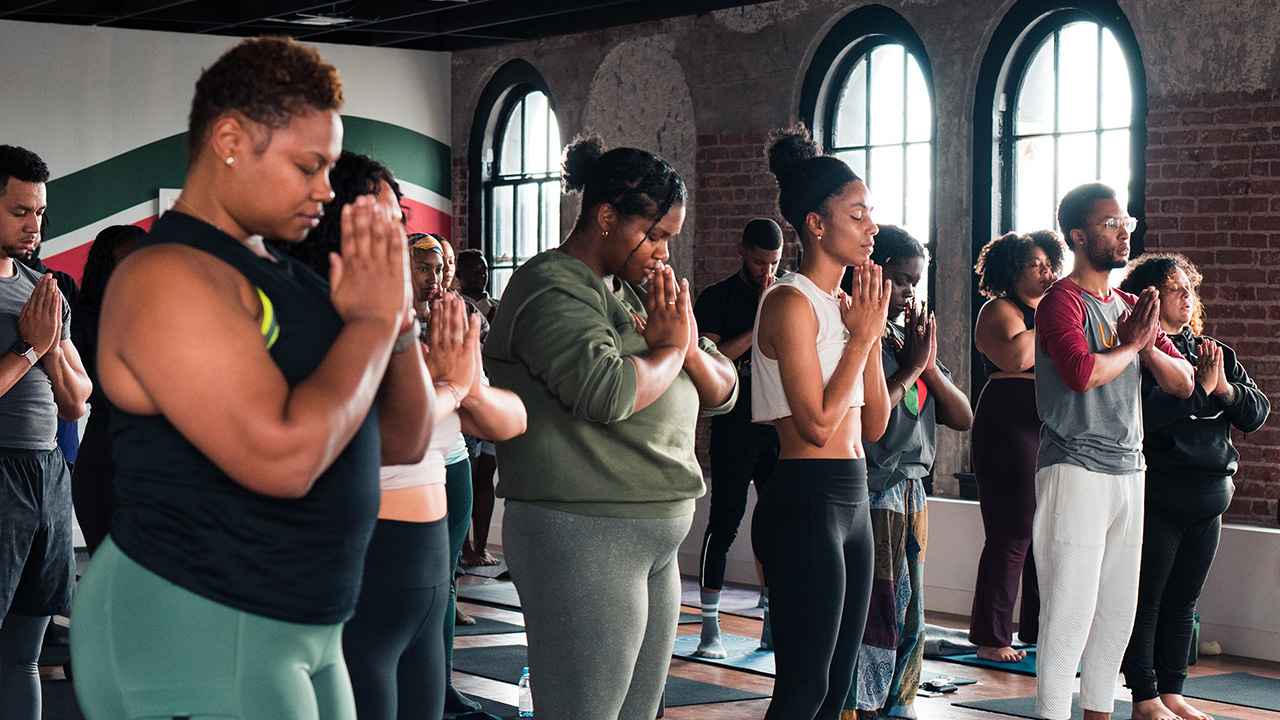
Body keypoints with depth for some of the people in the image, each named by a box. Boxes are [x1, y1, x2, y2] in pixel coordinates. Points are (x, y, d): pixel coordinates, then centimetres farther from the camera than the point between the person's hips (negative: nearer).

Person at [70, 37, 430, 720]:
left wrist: (398, 322, -4)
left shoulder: (284, 277, 12)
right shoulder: (168, 276, -15)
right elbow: (283, 455, -27)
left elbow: (404, 442, 13)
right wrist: (373, 319, -15)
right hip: (188, 635, -9)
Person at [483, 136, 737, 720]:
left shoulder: (636, 294, 18)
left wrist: (690, 346, -3)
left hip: (653, 544, 9)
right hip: (581, 539, -9)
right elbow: (608, 391, -27)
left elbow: (723, 392, 19)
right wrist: (670, 347, -8)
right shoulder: (552, 288, -11)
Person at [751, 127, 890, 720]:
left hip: (851, 501, 9)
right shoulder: (791, 303, -11)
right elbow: (818, 422, -18)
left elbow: (873, 425, 14)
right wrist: (863, 335, -10)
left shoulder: (846, 304, 14)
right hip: (805, 501, -9)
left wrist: (870, 330, 5)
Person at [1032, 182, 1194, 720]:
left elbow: (1182, 383, 13)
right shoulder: (1061, 301, -8)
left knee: (1118, 612, 12)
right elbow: (1083, 372, -25)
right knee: (1070, 614, -8)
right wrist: (1132, 343, -8)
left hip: (1129, 471, 8)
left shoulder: (1131, 306, 17)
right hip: (1075, 470, -8)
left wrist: (1149, 345, -6)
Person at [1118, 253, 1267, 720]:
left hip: (1209, 497, 7)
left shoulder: (1215, 353, 14)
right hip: (1157, 495, -7)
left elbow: (1257, 414, 9)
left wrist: (1226, 388, -8)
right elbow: (1146, 414, -23)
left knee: (1182, 601, 12)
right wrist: (1200, 387, -17)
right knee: (1146, 599, -1)